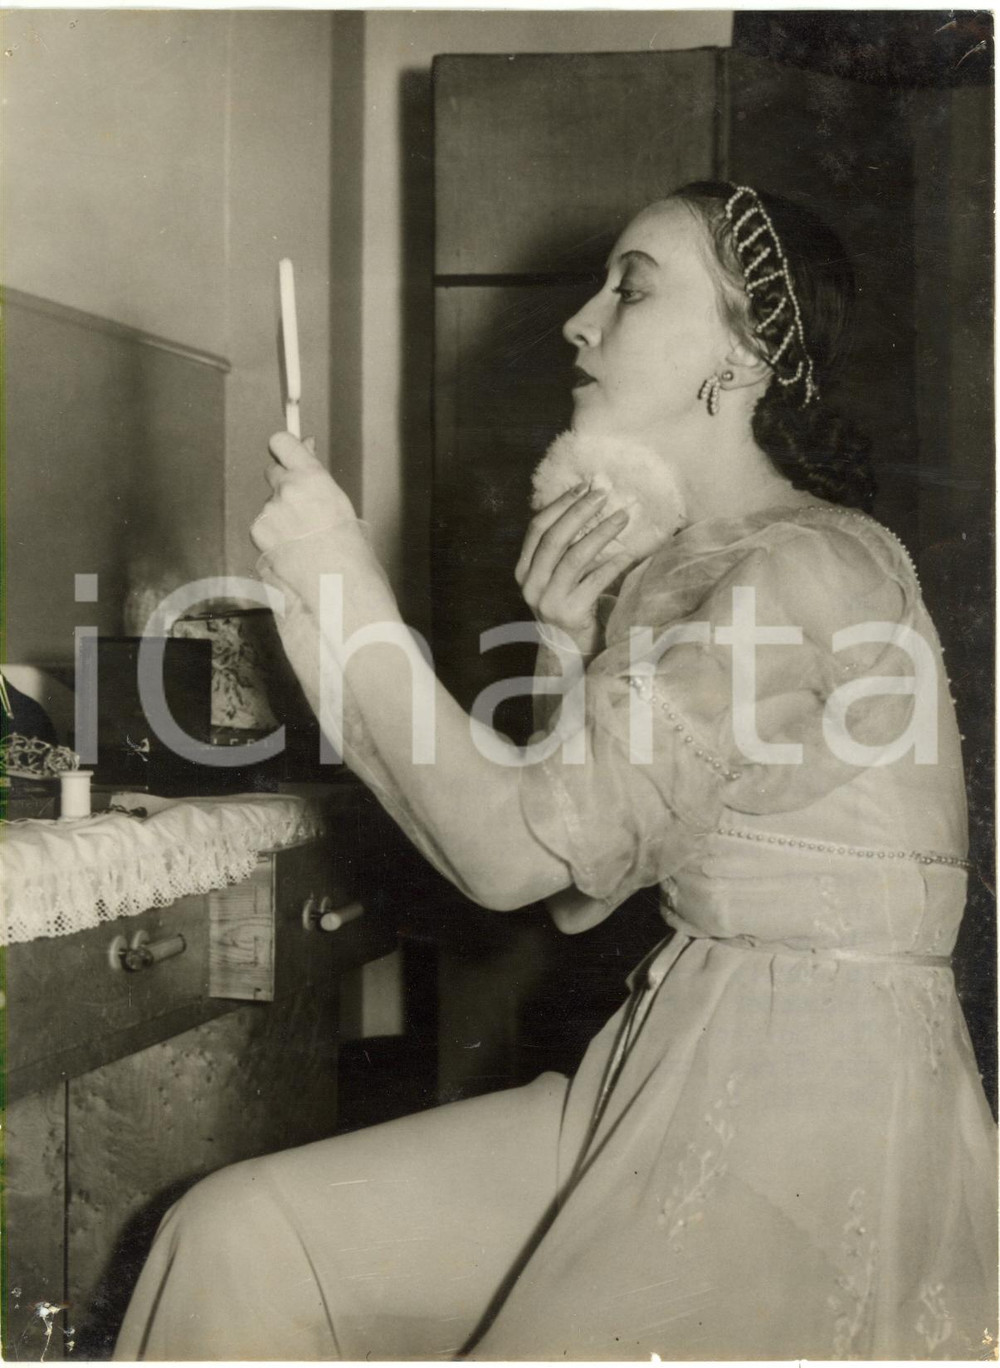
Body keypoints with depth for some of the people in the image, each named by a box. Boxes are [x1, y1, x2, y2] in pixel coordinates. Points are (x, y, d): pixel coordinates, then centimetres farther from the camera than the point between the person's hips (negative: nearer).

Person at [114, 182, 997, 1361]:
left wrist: (350, 598, -12)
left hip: (818, 1129, -8)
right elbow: (580, 890, 11)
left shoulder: (816, 569, -16)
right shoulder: (668, 571, 12)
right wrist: (568, 646, 0)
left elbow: (515, 849, -19)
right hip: (675, 1080, 8)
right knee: (244, 1235, -1)